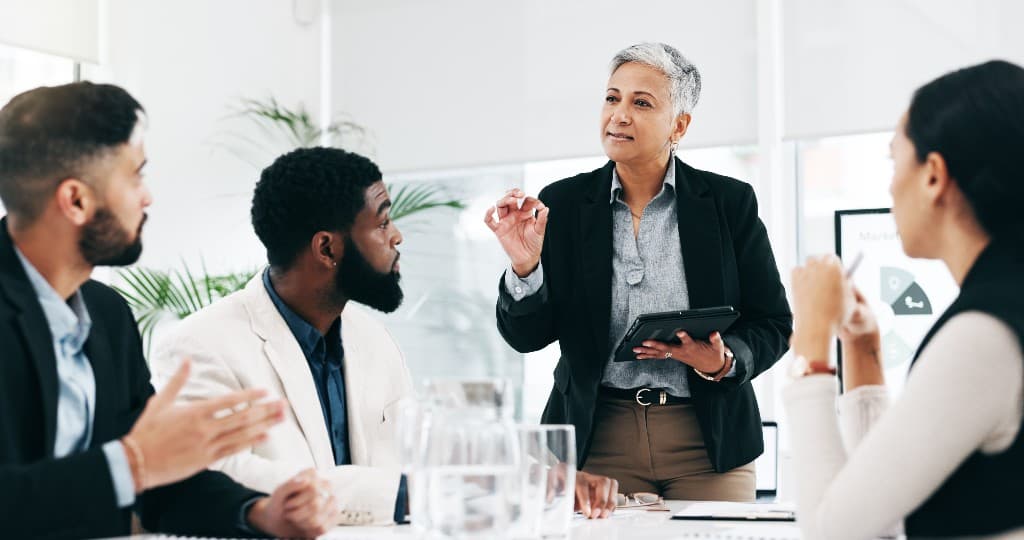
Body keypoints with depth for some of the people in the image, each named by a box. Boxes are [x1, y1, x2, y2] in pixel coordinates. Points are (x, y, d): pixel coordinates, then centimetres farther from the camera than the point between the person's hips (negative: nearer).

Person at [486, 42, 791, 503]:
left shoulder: (729, 201, -1)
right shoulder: (562, 203, 1)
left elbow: (773, 324, 2)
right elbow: (525, 337, -1)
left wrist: (723, 361, -17)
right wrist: (524, 265, -18)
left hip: (708, 445, 0)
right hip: (597, 442, 0)